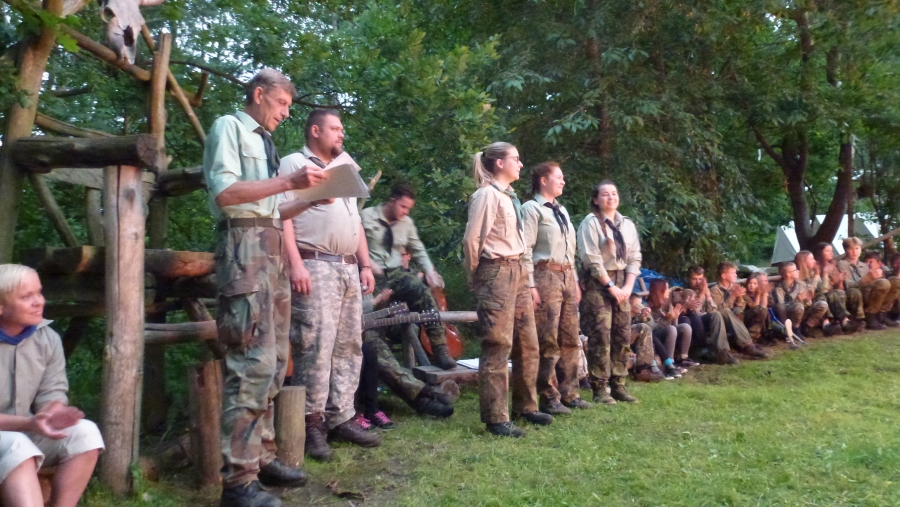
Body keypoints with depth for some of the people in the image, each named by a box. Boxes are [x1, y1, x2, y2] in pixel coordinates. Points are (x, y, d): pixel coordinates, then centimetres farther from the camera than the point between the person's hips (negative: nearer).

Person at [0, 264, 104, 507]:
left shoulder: (47, 338, -2)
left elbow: (53, 394, 1)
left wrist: (52, 415, -23)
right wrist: (29, 423, -32)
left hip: (26, 433, 5)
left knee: (85, 432, -21)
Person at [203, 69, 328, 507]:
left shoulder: (264, 142, 25)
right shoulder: (229, 127, 1)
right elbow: (224, 192, -15)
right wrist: (290, 181, -15)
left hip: (270, 250, 10)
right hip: (245, 246, -9)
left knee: (273, 360, 9)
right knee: (254, 361, -15)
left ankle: (262, 458, 17)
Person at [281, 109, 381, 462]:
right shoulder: (293, 164, 2)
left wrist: (365, 265, 16)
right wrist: (295, 265, -19)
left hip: (349, 269, 8)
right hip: (314, 266, -8)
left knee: (349, 347, 6)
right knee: (316, 347, -10)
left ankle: (340, 418, 13)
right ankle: (312, 424, -3)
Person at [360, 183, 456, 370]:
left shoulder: (407, 222, 14)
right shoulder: (367, 216, -1)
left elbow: (419, 250, 19)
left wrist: (429, 270, 1)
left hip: (396, 272, 3)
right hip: (372, 274, -3)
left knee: (423, 292, -26)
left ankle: (440, 349, -27)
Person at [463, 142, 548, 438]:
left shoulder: (510, 197, 17)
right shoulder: (487, 194, -10)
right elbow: (472, 239, -12)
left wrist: (525, 275, 15)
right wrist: (475, 281, -2)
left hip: (517, 271, 9)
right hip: (497, 273, -9)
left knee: (528, 342, 13)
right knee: (498, 345, -6)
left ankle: (525, 407, 26)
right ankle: (496, 418, 2)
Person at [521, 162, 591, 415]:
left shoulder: (562, 211, 20)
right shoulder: (532, 209, -5)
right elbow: (526, 249, -12)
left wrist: (575, 281, 18)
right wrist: (531, 285, -18)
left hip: (567, 276, 8)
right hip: (546, 274, -8)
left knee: (570, 338, 9)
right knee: (548, 340, -5)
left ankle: (569, 393, 18)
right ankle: (549, 397, 3)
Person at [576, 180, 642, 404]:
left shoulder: (627, 224, 12)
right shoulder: (591, 222, -6)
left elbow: (634, 258, 10)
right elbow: (592, 260, -12)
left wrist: (628, 286, -3)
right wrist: (611, 286, -12)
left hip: (621, 283, 6)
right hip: (597, 283, -6)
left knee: (623, 335, 5)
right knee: (600, 336, -7)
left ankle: (618, 386, 14)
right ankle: (599, 389, 0)